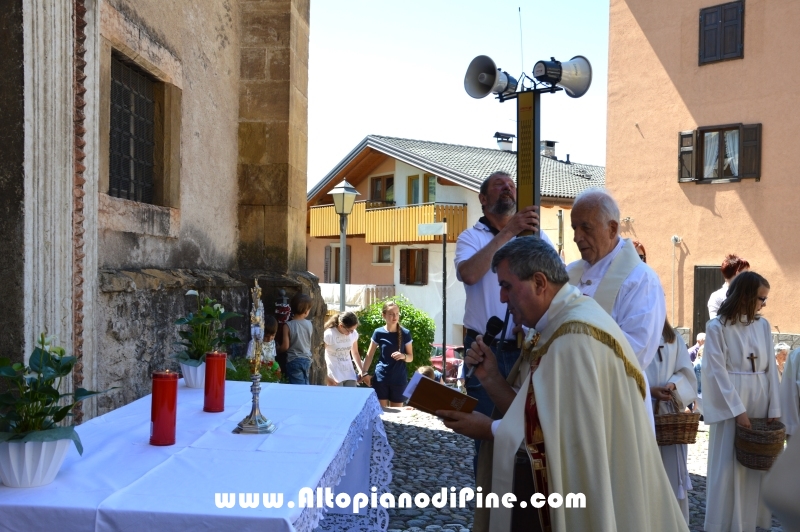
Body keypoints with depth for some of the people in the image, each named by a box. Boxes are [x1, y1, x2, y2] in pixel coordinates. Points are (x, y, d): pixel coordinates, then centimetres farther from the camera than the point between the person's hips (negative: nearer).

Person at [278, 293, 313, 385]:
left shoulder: (288, 325, -15)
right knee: (305, 383, 17)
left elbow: (285, 346, -12)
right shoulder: (309, 324, -4)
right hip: (307, 359, 4)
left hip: (294, 361, -4)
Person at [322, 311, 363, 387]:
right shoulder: (328, 335, -15)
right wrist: (327, 378, -14)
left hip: (349, 375, 5)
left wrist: (361, 370, 6)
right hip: (334, 376, -5)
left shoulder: (354, 334, 1)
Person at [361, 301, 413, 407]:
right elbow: (369, 355, 5)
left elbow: (411, 357, 4)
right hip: (381, 378, 0)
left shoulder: (405, 333, -3)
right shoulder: (378, 333, -3)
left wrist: (403, 356, -16)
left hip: (399, 379, 0)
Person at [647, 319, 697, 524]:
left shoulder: (673, 338, 13)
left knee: (674, 473, 7)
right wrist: (649, 390, -19)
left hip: (671, 414, 4)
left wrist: (673, 385, -13)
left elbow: (686, 372, 7)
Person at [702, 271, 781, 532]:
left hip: (760, 402, 5)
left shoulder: (763, 325, 5)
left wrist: (774, 409, -2)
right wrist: (738, 410, -15)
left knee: (758, 464, 9)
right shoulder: (717, 327, -9)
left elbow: (770, 369, 4)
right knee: (728, 466, 1)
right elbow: (718, 372, -11)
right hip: (730, 403, -5)